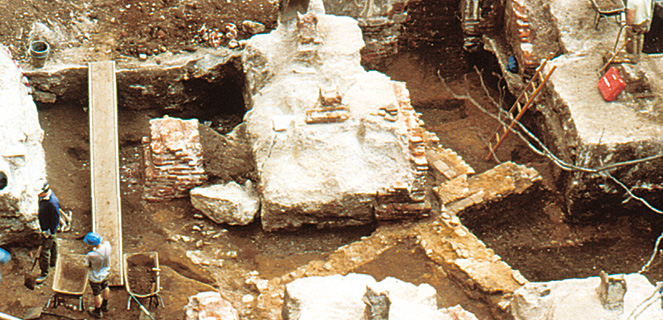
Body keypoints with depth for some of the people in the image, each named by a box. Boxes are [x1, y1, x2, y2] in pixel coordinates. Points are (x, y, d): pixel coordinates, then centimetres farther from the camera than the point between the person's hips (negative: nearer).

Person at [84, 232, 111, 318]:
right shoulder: (107, 245, -26)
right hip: (106, 272, 6)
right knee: (105, 288, 33)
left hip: (95, 277, -5)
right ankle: (105, 306, 59)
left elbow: (87, 265, -20)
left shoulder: (91, 255, -41)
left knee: (97, 294, 22)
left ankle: (98, 311, 48)